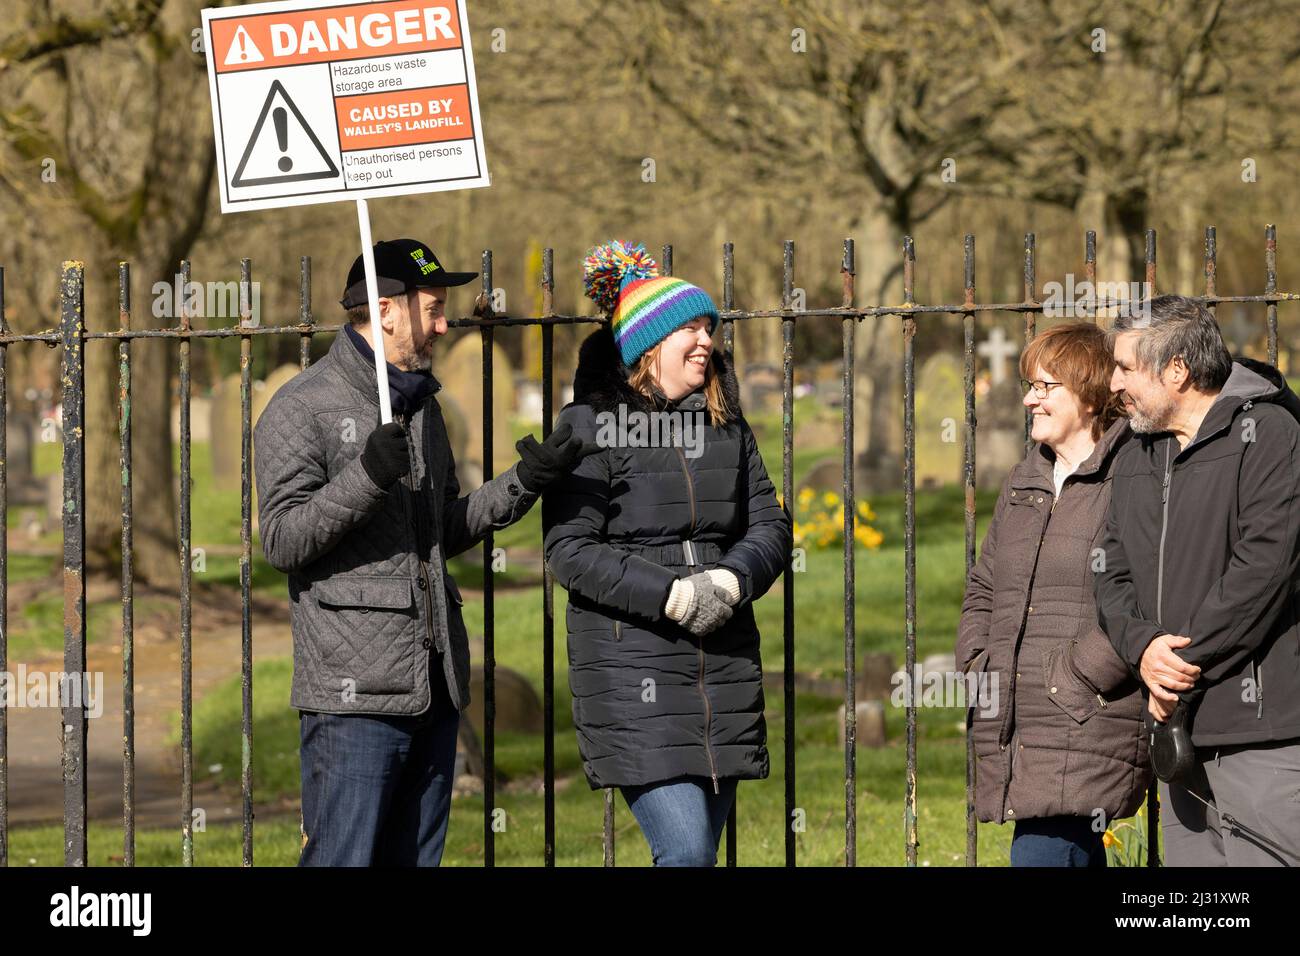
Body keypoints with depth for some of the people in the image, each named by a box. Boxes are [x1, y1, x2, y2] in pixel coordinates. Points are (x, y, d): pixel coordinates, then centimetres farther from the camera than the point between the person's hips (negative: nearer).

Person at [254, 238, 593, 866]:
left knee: (415, 859, 10)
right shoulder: (302, 408, -5)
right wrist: (368, 475, -24)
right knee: (342, 859, -9)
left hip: (435, 689, 8)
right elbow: (281, 539, -13)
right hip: (355, 692, -8)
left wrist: (523, 483, 11)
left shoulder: (421, 406, 19)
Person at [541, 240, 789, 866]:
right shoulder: (591, 426, -4)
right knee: (686, 851, -16)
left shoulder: (728, 426, 14)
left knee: (701, 849, 7)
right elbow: (569, 550, -10)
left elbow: (770, 524, 11)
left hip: (724, 668, 6)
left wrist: (731, 580, -11)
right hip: (632, 671, -6)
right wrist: (673, 596, -18)